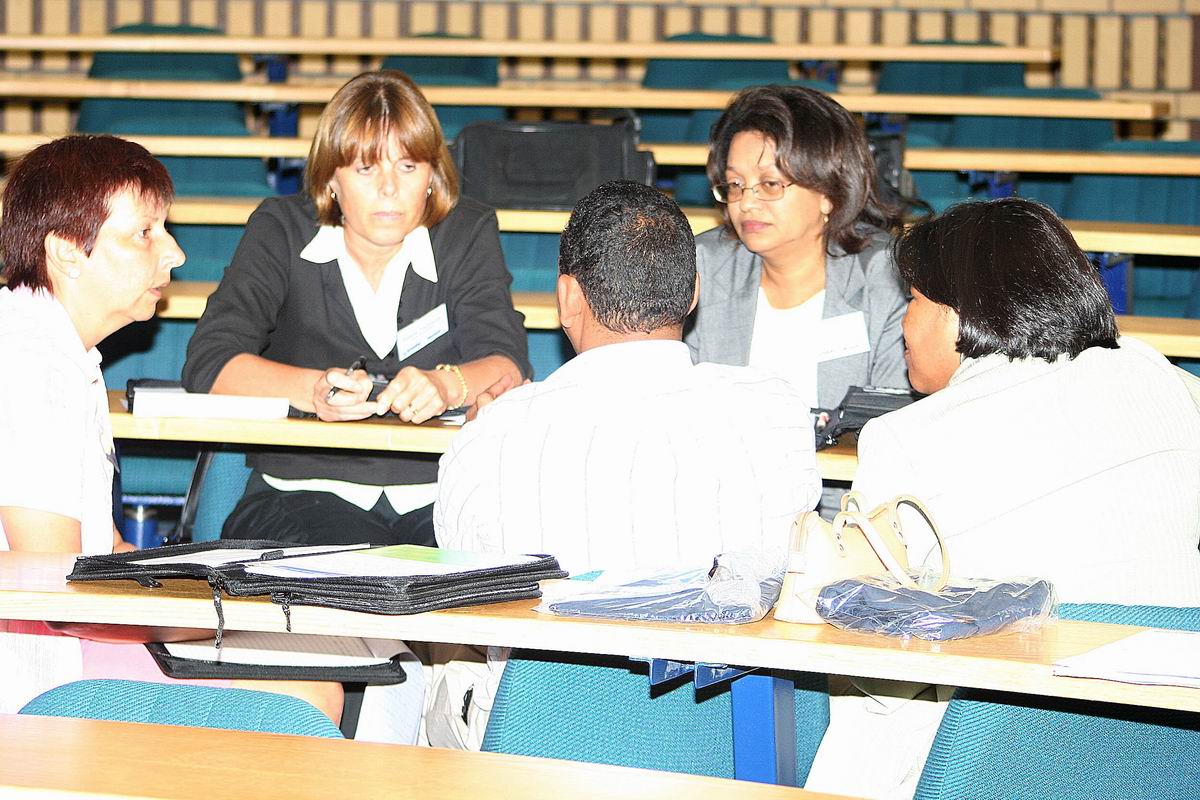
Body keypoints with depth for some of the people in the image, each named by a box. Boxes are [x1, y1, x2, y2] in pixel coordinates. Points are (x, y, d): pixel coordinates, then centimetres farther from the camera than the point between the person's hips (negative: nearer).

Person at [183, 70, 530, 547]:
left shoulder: (467, 234, 5)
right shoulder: (282, 231, 3)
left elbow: (506, 363, -9)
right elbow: (210, 361, -10)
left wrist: (445, 386, -34)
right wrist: (315, 390, -30)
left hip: (442, 502, 1)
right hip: (304, 494, -1)